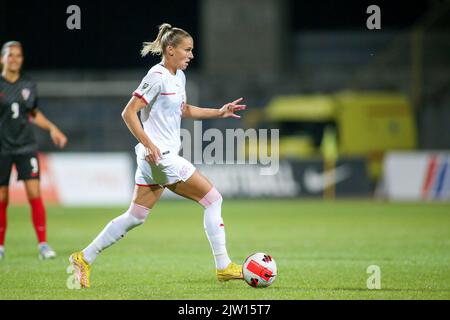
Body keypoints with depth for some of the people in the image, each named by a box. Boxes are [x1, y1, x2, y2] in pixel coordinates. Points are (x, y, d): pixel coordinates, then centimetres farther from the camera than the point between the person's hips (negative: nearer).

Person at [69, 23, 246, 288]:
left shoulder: (179, 76, 14)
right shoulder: (157, 77, -14)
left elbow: (184, 110, 29)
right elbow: (129, 112, -17)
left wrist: (220, 112, 20)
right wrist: (148, 144, -23)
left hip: (161, 157, 10)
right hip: (160, 156, -10)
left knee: (136, 217, 11)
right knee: (213, 199, -5)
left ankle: (84, 258, 15)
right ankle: (224, 267, 0)